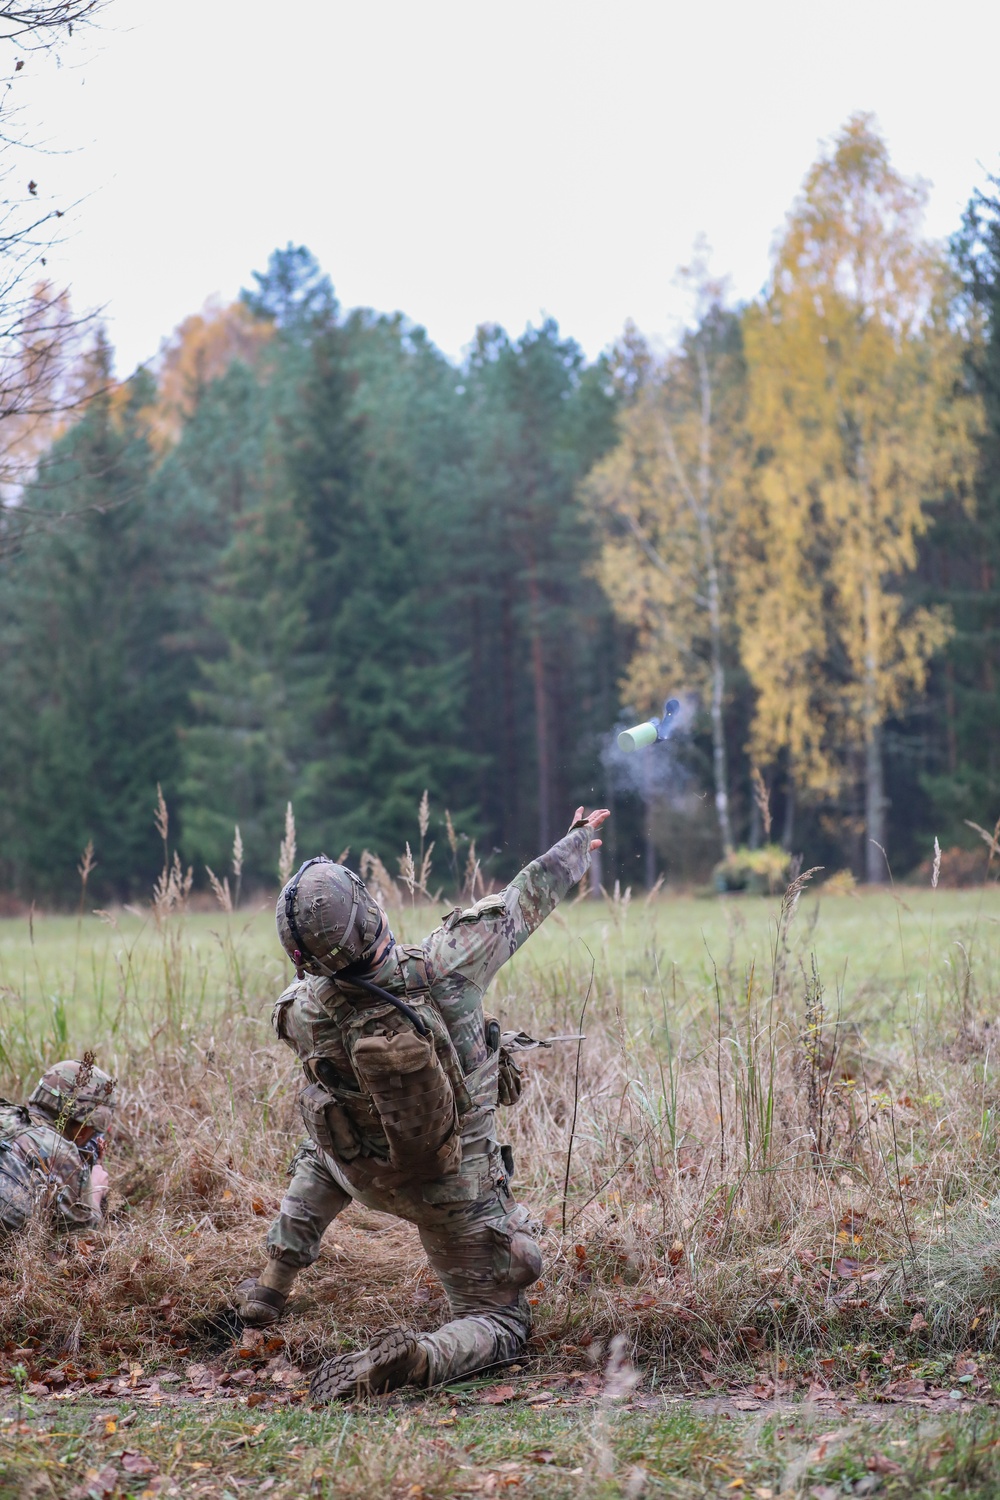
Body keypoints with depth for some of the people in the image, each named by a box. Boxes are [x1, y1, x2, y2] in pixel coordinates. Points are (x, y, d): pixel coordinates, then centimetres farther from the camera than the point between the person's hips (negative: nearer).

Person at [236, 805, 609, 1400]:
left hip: (371, 1179, 2)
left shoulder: (306, 1013, -25)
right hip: (459, 1189, -2)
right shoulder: (446, 966, -30)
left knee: (322, 1151, 37)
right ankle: (419, 1356, -22)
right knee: (501, 1324, 8)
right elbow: (524, 900, -13)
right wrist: (578, 843, 4)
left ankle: (272, 1287, 33)